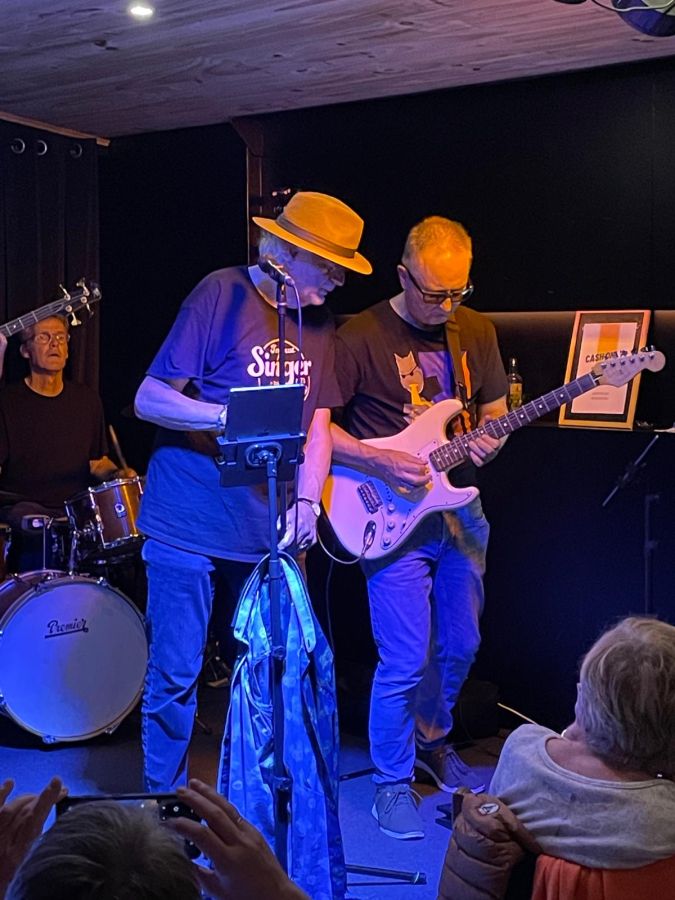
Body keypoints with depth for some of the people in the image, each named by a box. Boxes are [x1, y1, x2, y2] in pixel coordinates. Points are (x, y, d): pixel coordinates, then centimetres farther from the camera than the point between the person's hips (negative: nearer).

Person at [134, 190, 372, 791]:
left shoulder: (319, 322, 9)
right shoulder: (223, 294, -9)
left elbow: (317, 423, 9)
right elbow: (149, 399, -12)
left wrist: (307, 501, -6)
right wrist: (235, 417, -26)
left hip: (270, 530, 5)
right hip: (189, 523, -5)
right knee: (175, 674, 2)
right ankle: (163, 800, 22)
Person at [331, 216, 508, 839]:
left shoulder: (477, 331, 5)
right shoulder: (361, 337, -12)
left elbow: (495, 408, 15)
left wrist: (488, 439, -8)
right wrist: (380, 462, -23)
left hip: (460, 510, 6)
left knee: (460, 646, 16)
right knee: (406, 660, -4)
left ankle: (431, 740, 40)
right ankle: (392, 780, 17)